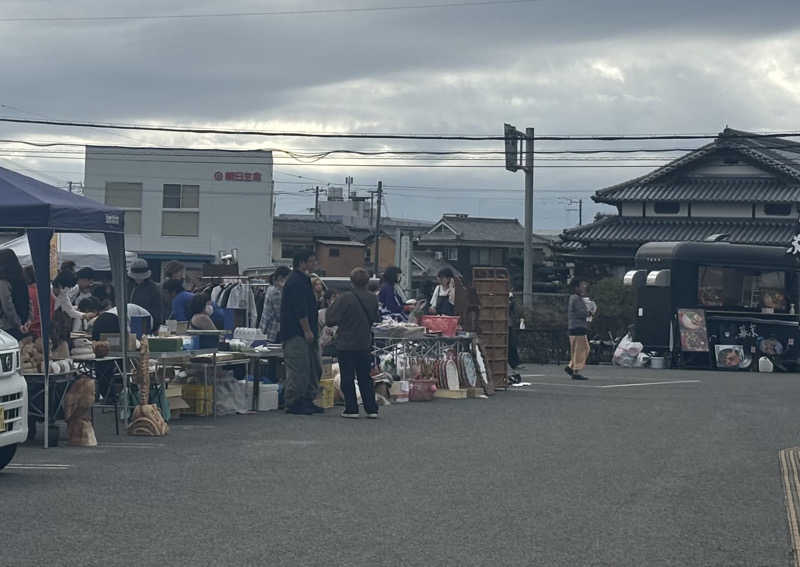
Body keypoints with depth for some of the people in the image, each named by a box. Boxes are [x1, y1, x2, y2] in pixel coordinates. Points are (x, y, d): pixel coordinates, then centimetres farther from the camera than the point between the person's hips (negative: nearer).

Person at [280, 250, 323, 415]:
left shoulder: (303, 280, 20)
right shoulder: (296, 282, -14)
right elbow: (300, 310, -20)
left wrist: (313, 330, 22)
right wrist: (307, 330, -21)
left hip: (304, 333, 11)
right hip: (296, 334, -11)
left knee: (314, 368, 11)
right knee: (298, 369, -9)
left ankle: (307, 400, 17)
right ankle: (293, 403, -4)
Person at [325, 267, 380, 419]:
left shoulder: (345, 298, -17)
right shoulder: (373, 299, -2)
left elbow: (330, 320, -13)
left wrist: (331, 307, 4)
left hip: (346, 345, -4)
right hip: (365, 344, 4)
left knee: (348, 378, 4)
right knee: (365, 378, 12)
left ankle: (351, 409, 3)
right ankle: (372, 409, 10)